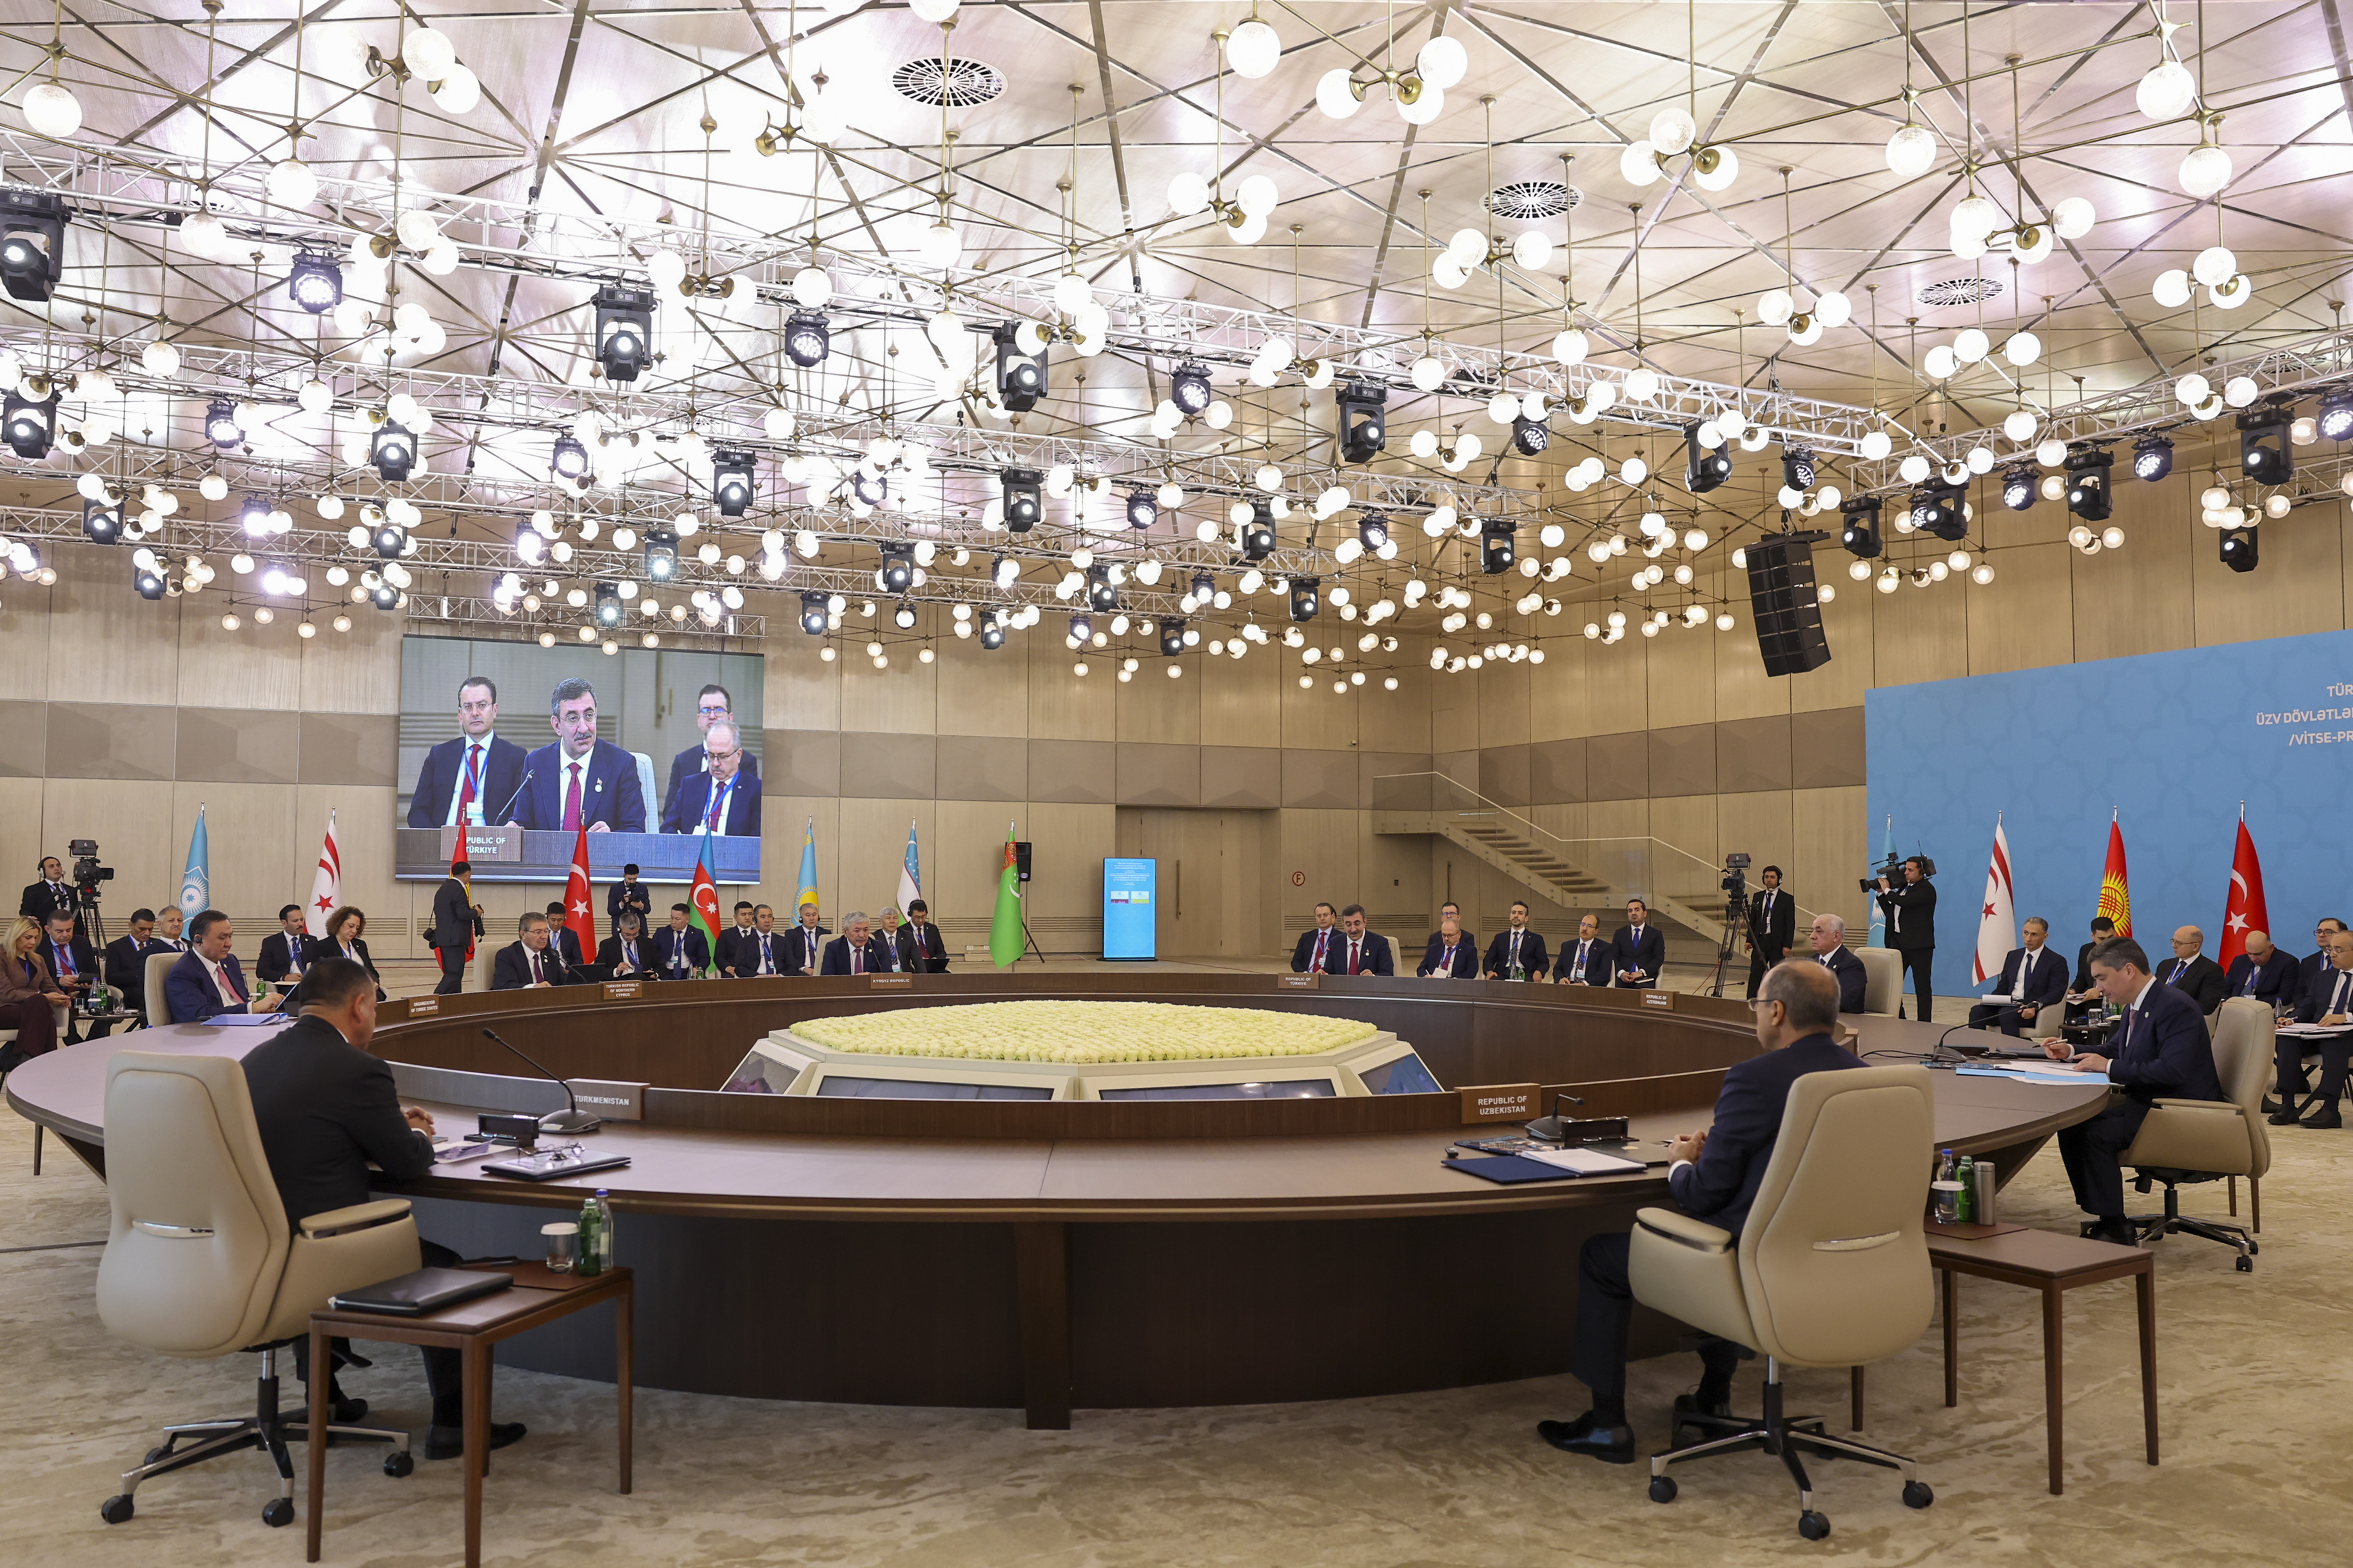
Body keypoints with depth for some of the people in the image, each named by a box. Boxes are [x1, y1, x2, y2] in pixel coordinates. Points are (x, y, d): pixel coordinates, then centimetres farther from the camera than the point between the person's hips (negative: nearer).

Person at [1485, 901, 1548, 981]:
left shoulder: (1536, 939, 17)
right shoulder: (1500, 938, 23)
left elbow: (1543, 962, 11)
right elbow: (1489, 959, 16)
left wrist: (1538, 972, -14)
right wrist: (1489, 971, -8)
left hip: (1524, 975, -1)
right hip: (1503, 975, 1)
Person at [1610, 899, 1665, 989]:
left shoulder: (1655, 934, 14)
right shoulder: (1620, 933, 19)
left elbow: (1659, 958, 4)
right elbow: (1613, 956, 10)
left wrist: (1642, 972, -12)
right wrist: (1621, 973, -11)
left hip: (1645, 979, -1)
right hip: (1623, 978, 1)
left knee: (1643, 990, -36)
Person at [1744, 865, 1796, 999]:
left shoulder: (1787, 900, -1)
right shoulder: (1757, 897, 11)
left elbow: (1790, 924, -4)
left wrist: (1787, 945, -11)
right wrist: (1749, 940, 7)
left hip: (1777, 944, -3)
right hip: (1759, 941, 3)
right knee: (1755, 974, 0)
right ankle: (1751, 1002, 2)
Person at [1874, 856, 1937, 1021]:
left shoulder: (1927, 889, -10)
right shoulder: (1903, 887, 15)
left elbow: (1905, 902, -24)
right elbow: (1890, 911, 18)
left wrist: (1887, 890, -9)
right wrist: (1881, 893, 9)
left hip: (1919, 945, -8)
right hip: (1898, 941, 8)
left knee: (1922, 987, 0)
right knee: (1893, 983, 6)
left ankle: (1924, 1024, 3)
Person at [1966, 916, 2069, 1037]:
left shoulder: (2056, 961, 3)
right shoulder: (2013, 956, 20)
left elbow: (2057, 992, -8)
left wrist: (2035, 1005, -26)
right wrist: (1989, 1000, -1)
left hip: (2030, 1011, -5)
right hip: (2007, 1005, 5)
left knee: (2006, 1013, -37)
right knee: (1977, 1011, -24)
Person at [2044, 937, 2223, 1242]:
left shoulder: (2175, 1006, -21)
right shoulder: (2135, 1007, 10)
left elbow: (2173, 1070, -31)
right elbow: (2113, 1049, 24)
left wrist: (2109, 1067, -25)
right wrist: (2070, 1052, 7)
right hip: (2146, 1101, 10)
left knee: (2097, 1134, -24)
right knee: (2071, 1124, 0)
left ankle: (2116, 1229, -12)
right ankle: (2098, 1214, 6)